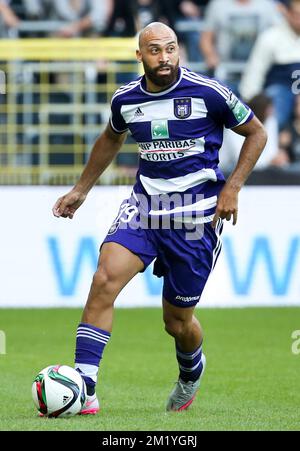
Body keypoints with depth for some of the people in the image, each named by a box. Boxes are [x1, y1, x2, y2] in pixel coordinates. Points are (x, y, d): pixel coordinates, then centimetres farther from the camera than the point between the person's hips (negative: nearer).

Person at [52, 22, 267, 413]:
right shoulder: (126, 100, 2)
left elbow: (256, 133, 2)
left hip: (197, 214, -3)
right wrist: (81, 190, 26)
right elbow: (111, 139, 25)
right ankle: (83, 390, -23)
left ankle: (190, 378, 42)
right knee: (105, 279, -22)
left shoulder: (208, 93, -10)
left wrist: (232, 188, -7)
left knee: (177, 320, 5)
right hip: (144, 205, 3)